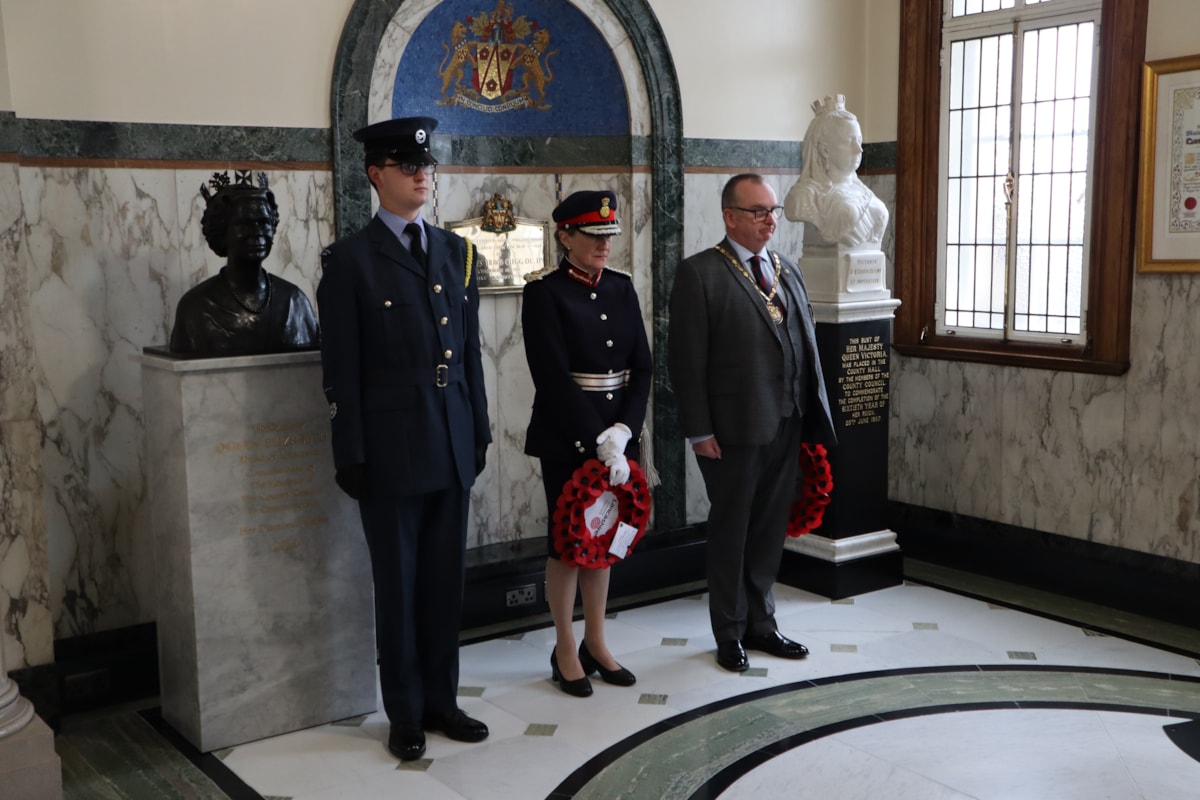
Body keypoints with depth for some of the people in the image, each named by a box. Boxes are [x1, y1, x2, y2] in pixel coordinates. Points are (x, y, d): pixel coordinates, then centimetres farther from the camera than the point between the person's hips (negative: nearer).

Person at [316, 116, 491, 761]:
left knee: (445, 581, 12)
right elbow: (342, 371, -7)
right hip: (392, 448, -4)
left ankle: (441, 700, 27)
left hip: (453, 446, 5)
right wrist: (351, 458, -9)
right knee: (398, 585, 7)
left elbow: (471, 351, 12)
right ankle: (405, 714, 21)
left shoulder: (455, 252, 11)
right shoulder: (349, 260, -5)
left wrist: (480, 431, 10)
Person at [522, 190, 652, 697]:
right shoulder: (544, 293, -9)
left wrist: (622, 430, -11)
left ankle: (596, 644, 27)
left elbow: (642, 366, 3)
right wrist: (599, 442, -20)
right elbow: (555, 378, -16)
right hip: (566, 439, -5)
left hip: (618, 433, 5)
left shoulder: (622, 288, 8)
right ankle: (565, 652, 19)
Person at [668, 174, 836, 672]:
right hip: (733, 430, -6)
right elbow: (686, 359, -11)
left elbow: (806, 348, 12)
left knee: (770, 529, 15)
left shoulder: (787, 272, 12)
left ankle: (760, 623, 31)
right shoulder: (699, 274, -8)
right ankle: (730, 633, 24)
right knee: (730, 531, 8)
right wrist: (699, 431, -14)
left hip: (787, 427, 6)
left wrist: (814, 420, 8)